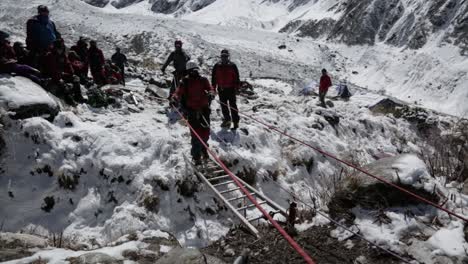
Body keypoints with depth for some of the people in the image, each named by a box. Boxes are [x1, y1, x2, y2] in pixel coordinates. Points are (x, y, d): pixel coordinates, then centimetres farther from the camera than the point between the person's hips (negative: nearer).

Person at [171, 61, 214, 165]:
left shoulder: (203, 80, 7)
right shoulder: (185, 81, 3)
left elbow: (210, 89, -4)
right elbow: (179, 92, -8)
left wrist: (210, 94, -27)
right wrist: (174, 98, -30)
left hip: (204, 109, 2)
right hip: (192, 110, -2)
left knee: (206, 131, 4)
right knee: (196, 133, -8)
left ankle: (203, 149, 34)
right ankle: (196, 156, 0)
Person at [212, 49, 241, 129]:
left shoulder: (232, 66, -2)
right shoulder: (217, 66, 4)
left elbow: (237, 77, 1)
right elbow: (213, 78, 9)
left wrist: (237, 87, -4)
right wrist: (214, 88, 6)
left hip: (231, 88, -3)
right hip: (221, 89, 3)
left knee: (232, 105, -3)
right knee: (223, 105, 11)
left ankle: (236, 121, 1)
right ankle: (227, 119, 27)